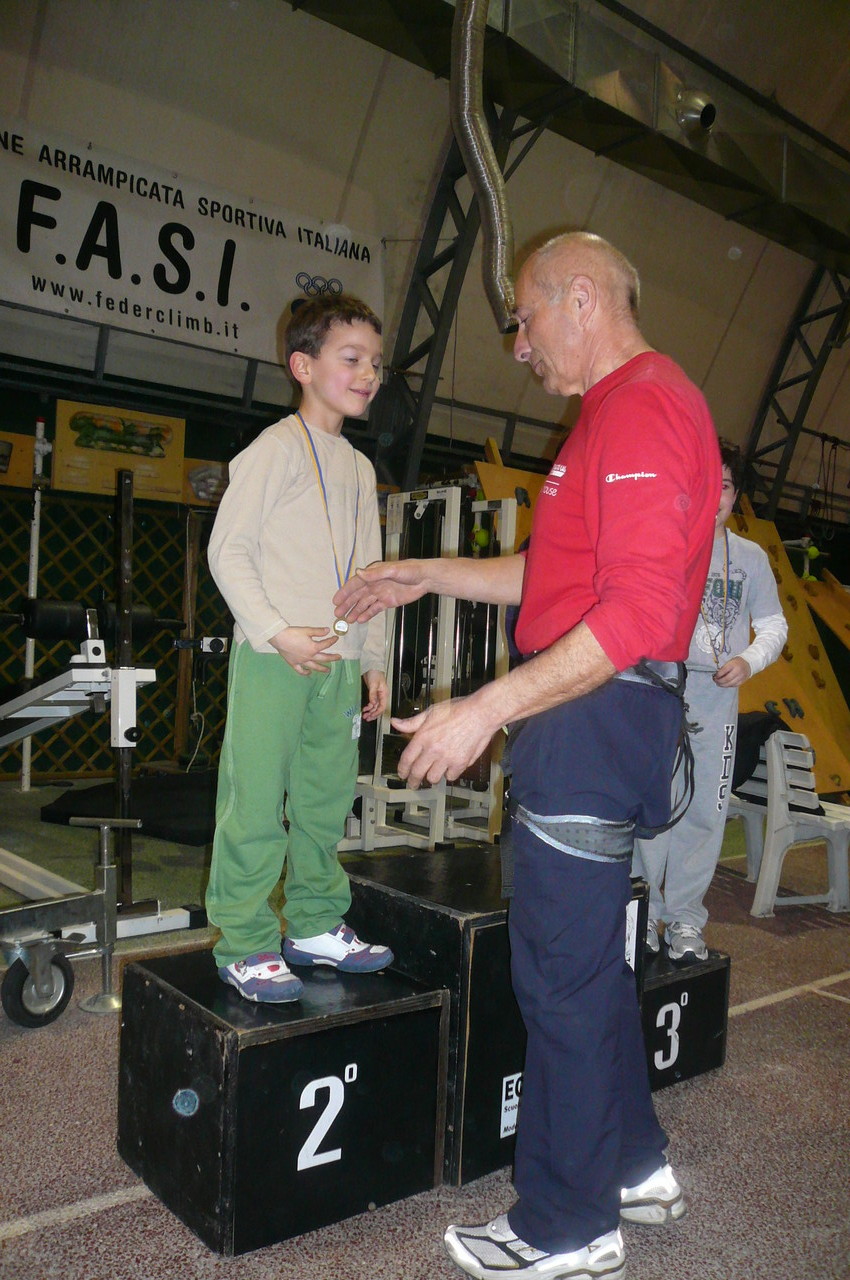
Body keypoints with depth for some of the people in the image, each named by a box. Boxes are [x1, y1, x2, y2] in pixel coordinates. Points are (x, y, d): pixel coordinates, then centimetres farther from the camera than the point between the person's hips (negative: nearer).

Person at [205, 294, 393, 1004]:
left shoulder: (360, 468, 18)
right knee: (256, 804, -3)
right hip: (272, 661, -7)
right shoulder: (277, 448, -4)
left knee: (327, 799, 12)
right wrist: (276, 632, -16)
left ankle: (315, 924, 26)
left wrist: (375, 661, 16)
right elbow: (228, 550, -8)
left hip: (338, 663, 7)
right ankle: (245, 945, 9)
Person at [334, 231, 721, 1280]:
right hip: (590, 715, 11)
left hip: (595, 715, -11)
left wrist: (490, 708, -24)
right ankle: (634, 1166, 36)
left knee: (562, 968, 0)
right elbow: (560, 577, 24)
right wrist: (428, 576, 25)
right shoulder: (625, 408, 21)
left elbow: (640, 611, -24)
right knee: (586, 951, 19)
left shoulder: (641, 406, -14)